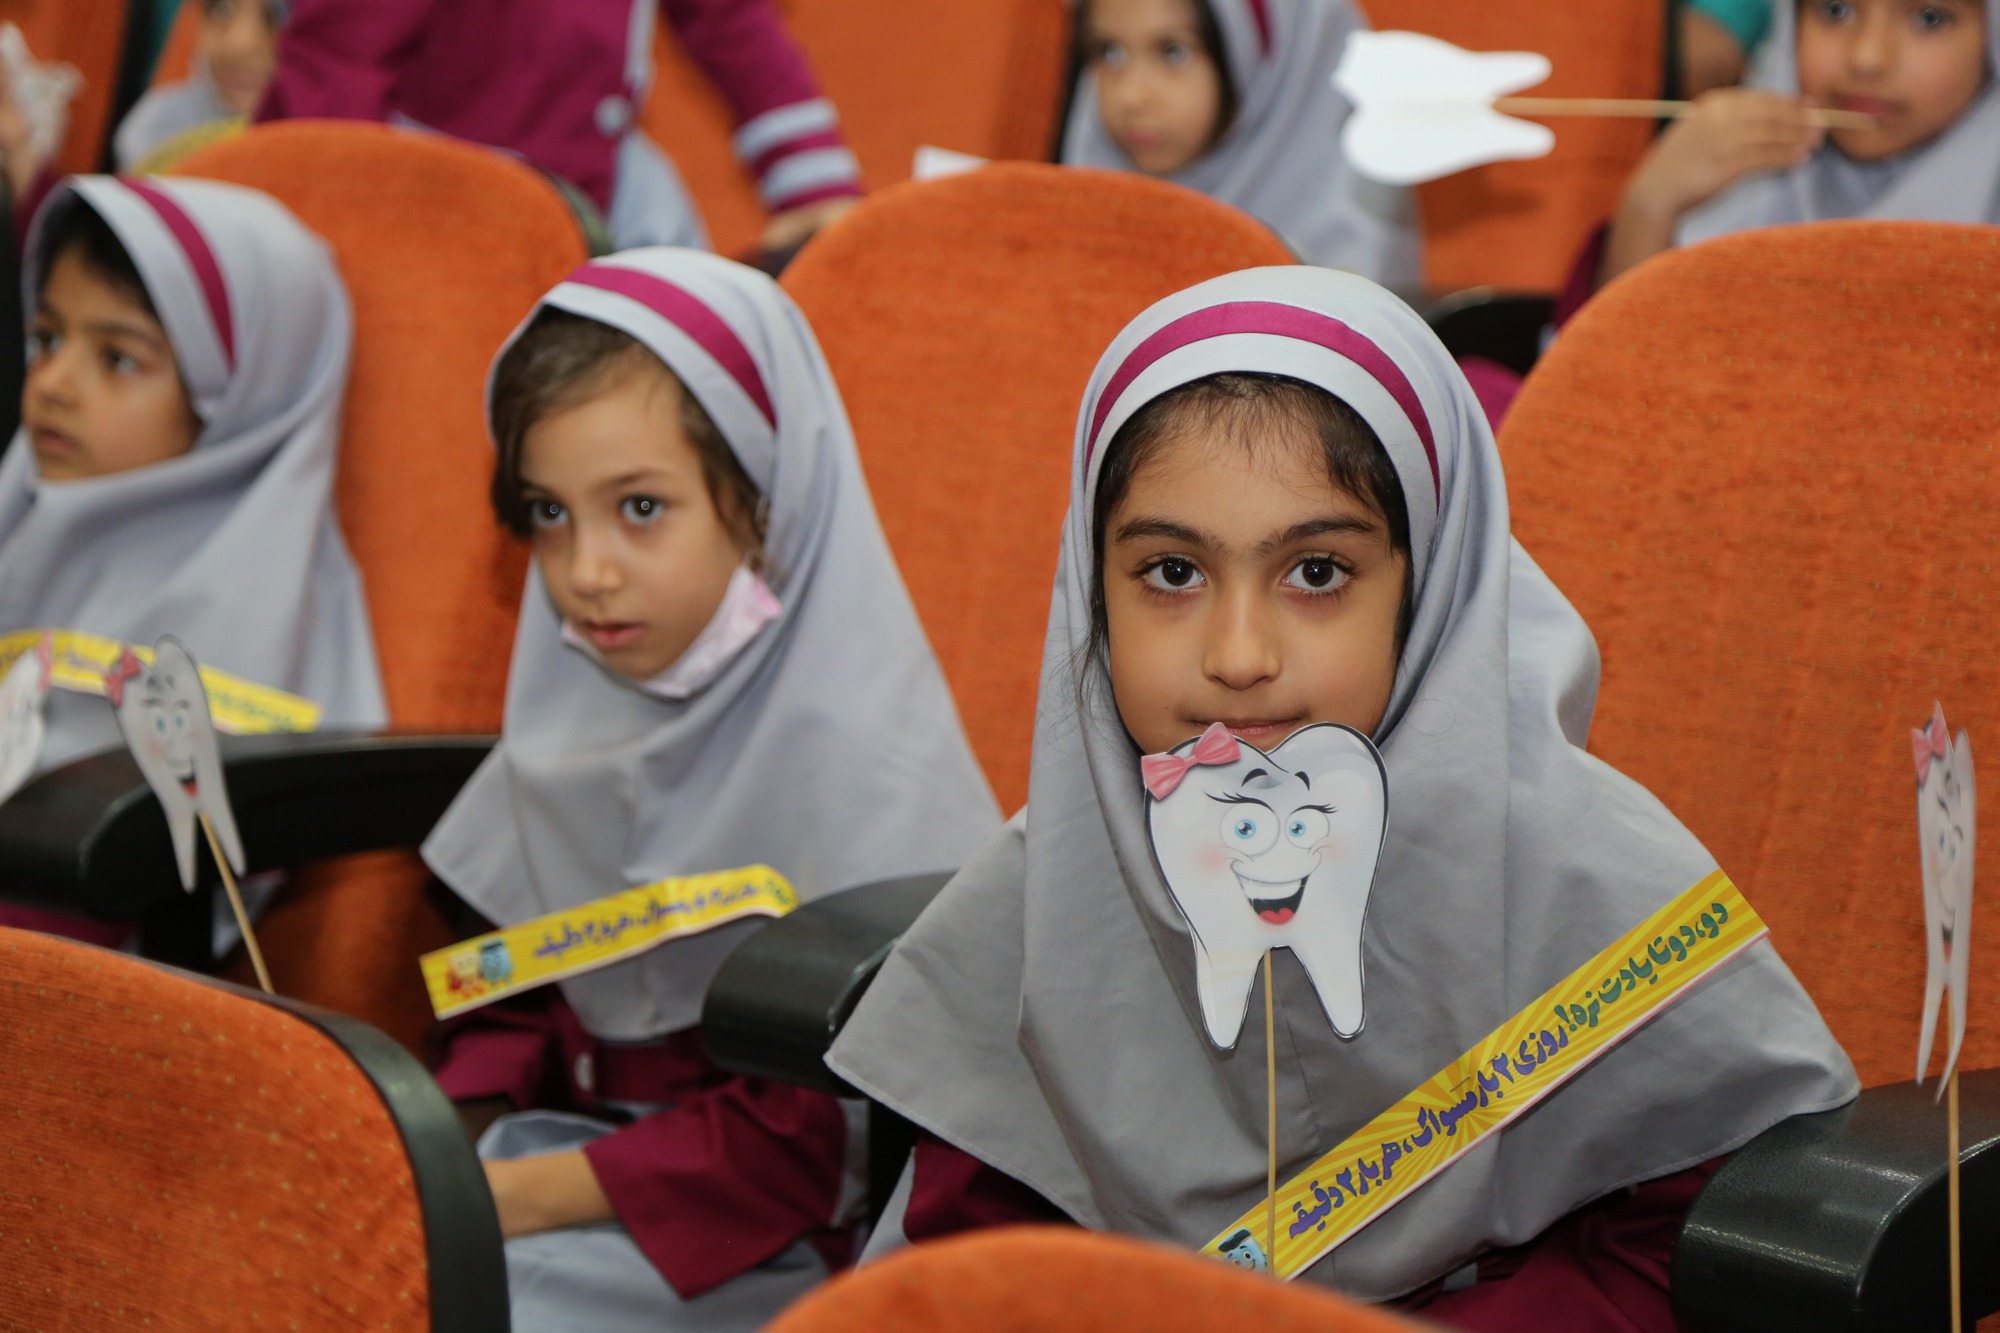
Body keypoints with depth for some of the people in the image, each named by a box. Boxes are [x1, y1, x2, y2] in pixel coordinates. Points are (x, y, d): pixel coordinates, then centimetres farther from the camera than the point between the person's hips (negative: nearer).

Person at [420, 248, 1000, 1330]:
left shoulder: (854, 749, -19)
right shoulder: (585, 707, 4)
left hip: (762, 1236, -7)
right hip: (582, 1139, 7)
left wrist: (523, 1195, -20)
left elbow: (817, 1137, -19)